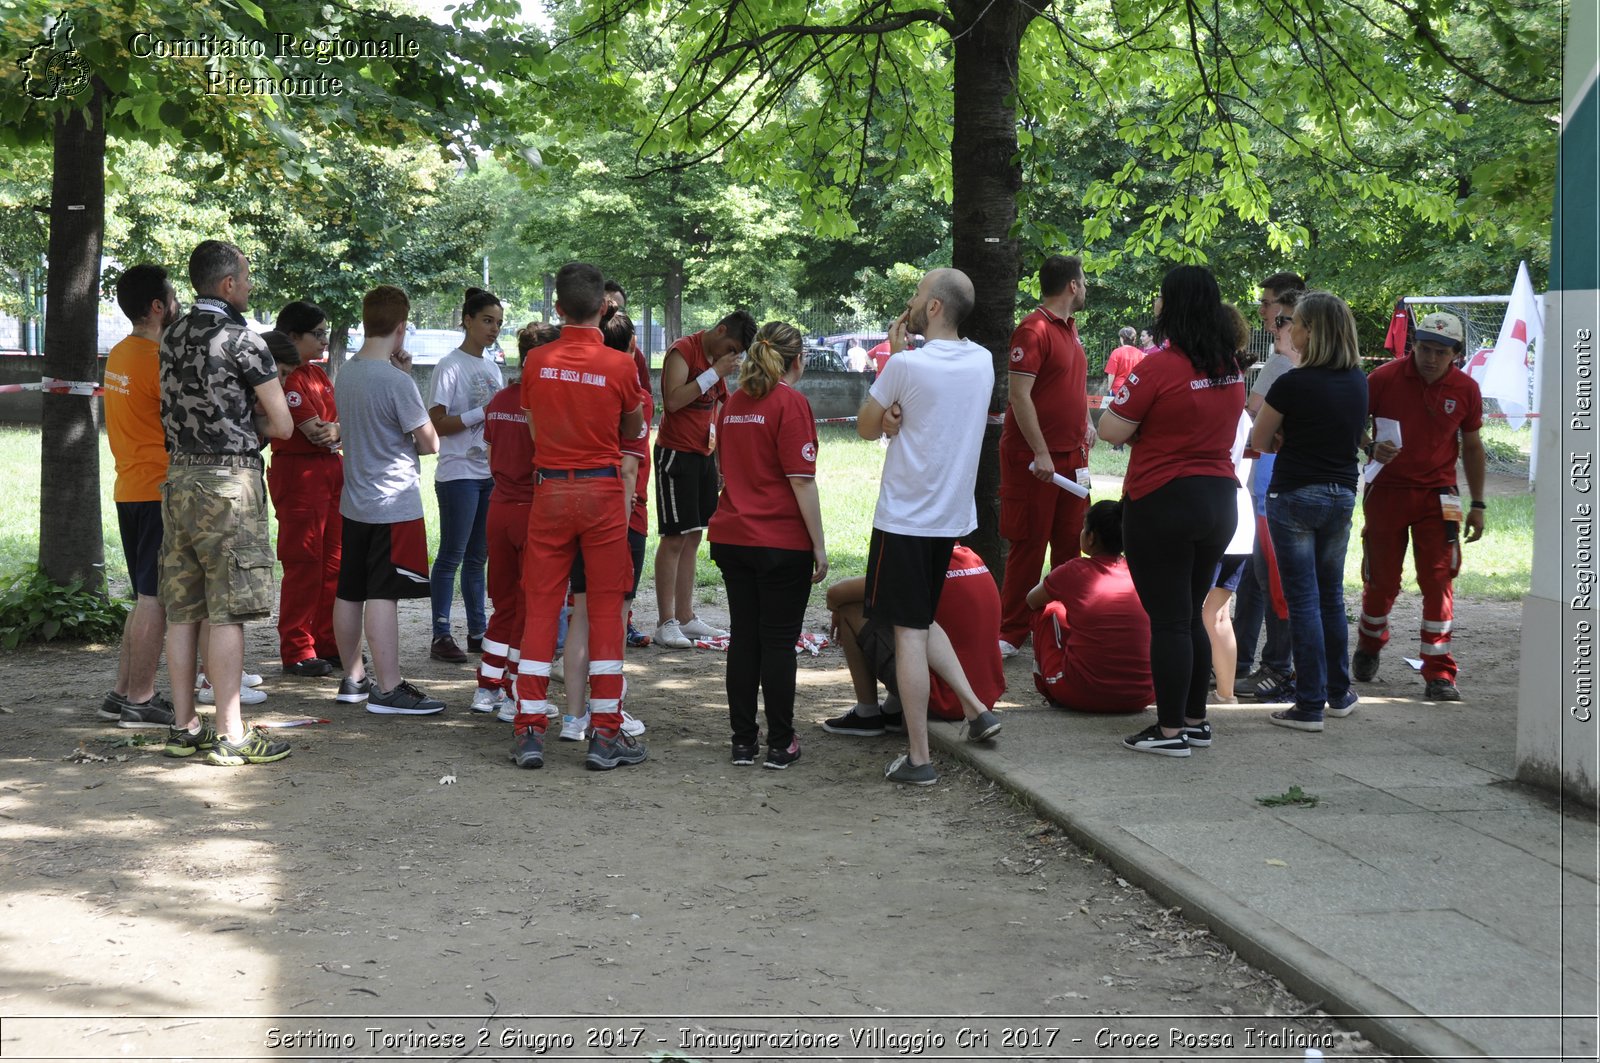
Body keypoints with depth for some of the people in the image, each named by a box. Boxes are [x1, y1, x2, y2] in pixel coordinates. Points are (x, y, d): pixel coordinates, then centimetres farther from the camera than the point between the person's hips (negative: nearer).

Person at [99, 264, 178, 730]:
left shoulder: (118, 355, 12)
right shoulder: (159, 360, -16)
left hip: (130, 490, 9)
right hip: (160, 493, -9)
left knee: (146, 597, 17)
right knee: (156, 598, -4)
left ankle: (123, 692, 19)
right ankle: (139, 700, -1)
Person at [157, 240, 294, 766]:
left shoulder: (172, 337, 12)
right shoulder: (241, 339, -10)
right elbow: (282, 426, -8)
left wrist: (238, 419, 8)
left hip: (178, 477, 7)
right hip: (228, 480, -7)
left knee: (182, 610, 10)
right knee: (227, 612, -6)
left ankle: (183, 727, 15)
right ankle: (231, 736, -5)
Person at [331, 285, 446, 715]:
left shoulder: (345, 373, 6)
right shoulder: (396, 381, -17)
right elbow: (430, 443, -11)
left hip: (354, 501, 8)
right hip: (394, 505, -8)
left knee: (350, 592, 12)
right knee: (383, 595, -8)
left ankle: (353, 679, 23)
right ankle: (388, 689, -7)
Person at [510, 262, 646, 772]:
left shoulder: (537, 361, -2)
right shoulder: (619, 365, -8)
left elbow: (534, 427, 10)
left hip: (549, 490, 2)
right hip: (602, 491, -2)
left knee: (541, 606, 7)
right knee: (605, 609, 3)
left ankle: (530, 730, 7)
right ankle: (606, 734, 5)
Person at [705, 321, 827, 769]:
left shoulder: (733, 403, 11)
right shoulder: (791, 403, -10)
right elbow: (801, 481, -14)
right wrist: (819, 546, -10)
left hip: (731, 537, 6)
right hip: (783, 542, -6)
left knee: (743, 638, 11)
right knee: (778, 641, 1)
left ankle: (743, 741, 14)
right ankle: (780, 744, 6)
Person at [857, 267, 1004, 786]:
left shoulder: (906, 365, -17)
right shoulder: (982, 362, 4)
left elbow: (867, 428, -2)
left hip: (904, 518, -7)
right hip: (953, 516, 7)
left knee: (909, 630, -2)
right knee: (922, 621, 24)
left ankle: (918, 757, 0)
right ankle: (976, 709, 14)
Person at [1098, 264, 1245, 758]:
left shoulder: (1160, 366, -17)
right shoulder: (1231, 368, 5)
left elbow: (1110, 430, -14)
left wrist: (1131, 414, 6)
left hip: (1163, 501, -7)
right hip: (1219, 499, 7)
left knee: (1167, 619, -1)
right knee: (1191, 615, 18)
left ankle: (1171, 730, 3)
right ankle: (1196, 719, 23)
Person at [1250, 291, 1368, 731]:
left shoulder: (1293, 384, -16)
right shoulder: (1359, 382, 4)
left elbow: (1260, 441, -6)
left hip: (1295, 496, -6)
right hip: (1342, 495, 6)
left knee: (1303, 599, -1)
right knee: (1331, 595, 18)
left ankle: (1310, 706, 0)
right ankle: (1339, 694, 26)